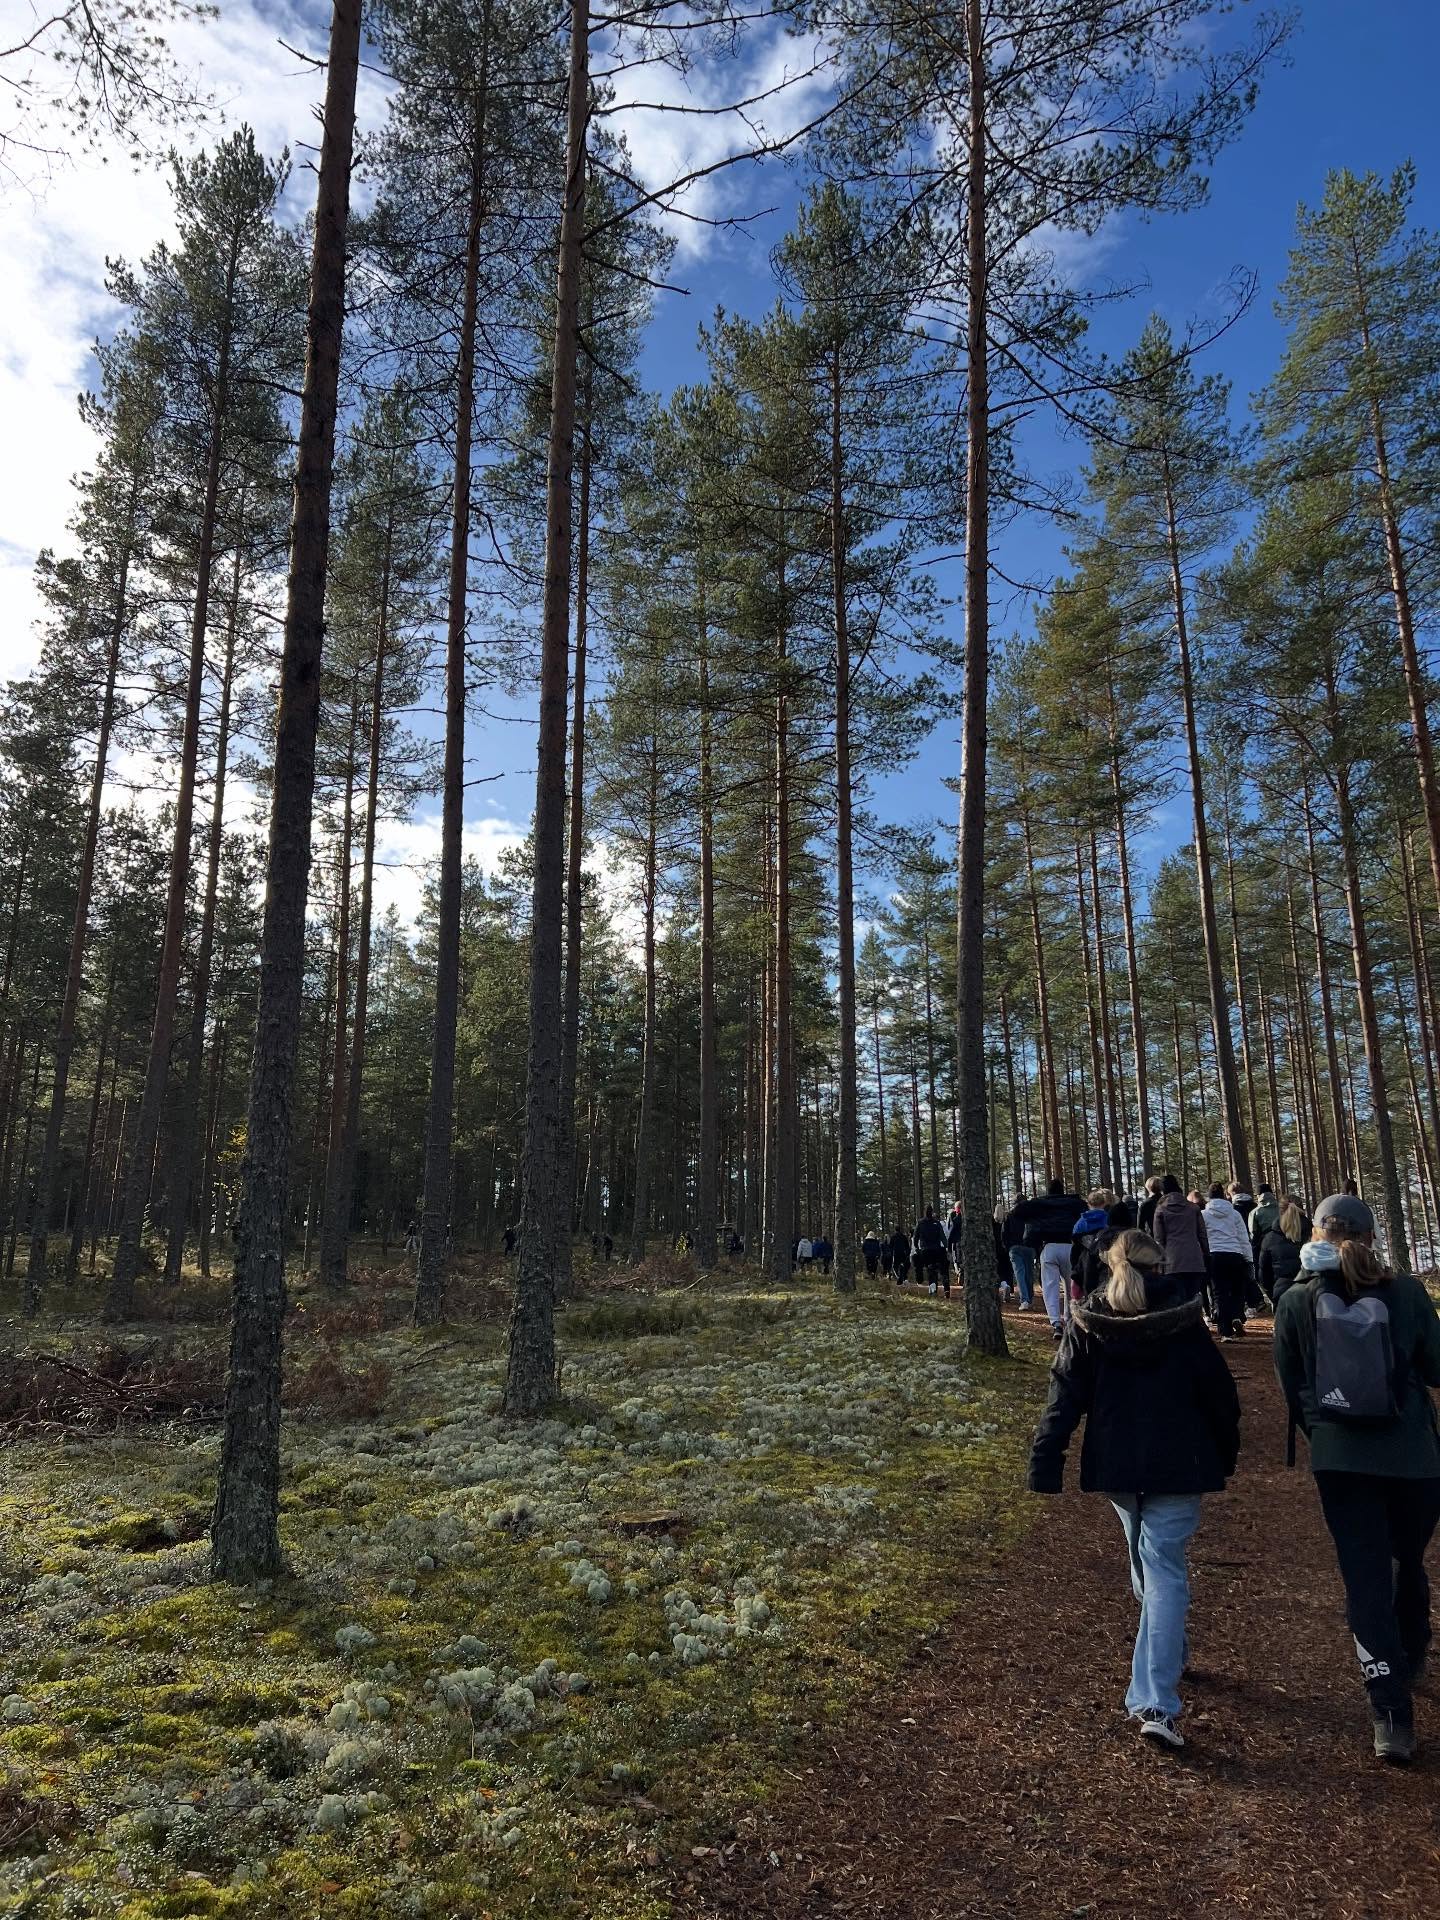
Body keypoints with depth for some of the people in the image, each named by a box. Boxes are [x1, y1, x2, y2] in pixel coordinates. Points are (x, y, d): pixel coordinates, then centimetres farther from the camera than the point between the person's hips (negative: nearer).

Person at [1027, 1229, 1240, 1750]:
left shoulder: (1087, 1323, -5)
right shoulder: (1184, 1320, -8)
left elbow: (1064, 1399, -7)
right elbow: (1219, 1391, -1)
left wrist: (1044, 1467, -6)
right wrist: (1226, 1454, 14)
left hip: (1115, 1467, 3)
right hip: (1178, 1468, -3)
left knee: (1146, 1563, 24)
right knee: (1164, 1569, -2)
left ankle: (1168, 1656, 44)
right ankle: (1155, 1703, -11)